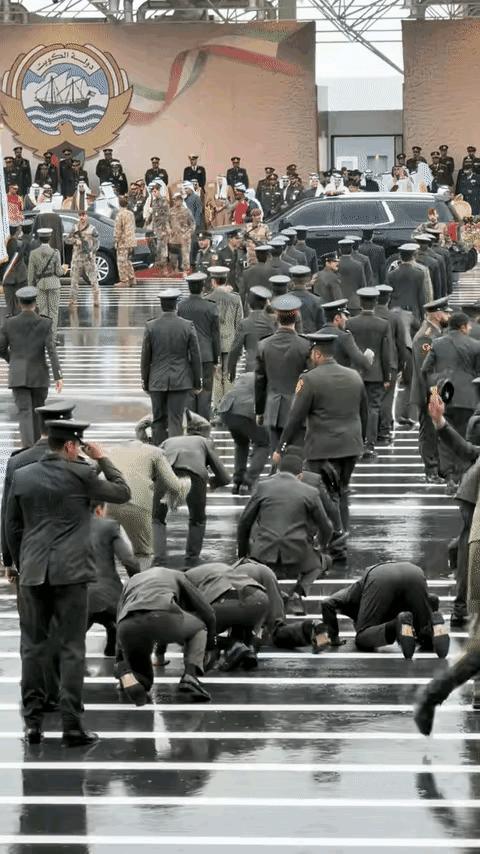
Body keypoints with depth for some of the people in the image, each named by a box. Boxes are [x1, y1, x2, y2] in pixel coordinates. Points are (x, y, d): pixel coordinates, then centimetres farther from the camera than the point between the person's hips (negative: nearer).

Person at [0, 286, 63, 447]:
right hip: (39, 376, 0)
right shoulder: (45, 323, -6)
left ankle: (28, 447, -25)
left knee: (24, 412, -5)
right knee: (37, 412, 19)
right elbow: (51, 350, -13)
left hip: (18, 376, 0)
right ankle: (36, 444, 34)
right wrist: (58, 376, -16)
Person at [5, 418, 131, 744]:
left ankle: (33, 722, 8)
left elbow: (12, 528, 11)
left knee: (33, 647, 9)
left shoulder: (22, 476, 5)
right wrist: (102, 459, 13)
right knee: (72, 648, 1)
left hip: (33, 572, 3)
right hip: (70, 571, -3)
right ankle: (72, 726, -2)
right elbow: (123, 493, 5)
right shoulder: (81, 475, -8)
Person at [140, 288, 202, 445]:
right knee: (175, 421, -1)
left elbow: (145, 357, 1)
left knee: (158, 421, 11)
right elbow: (195, 357, -2)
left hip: (157, 381, 1)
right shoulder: (187, 326, -7)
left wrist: (145, 381, 13)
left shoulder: (151, 326, -5)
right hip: (180, 381, -1)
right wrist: (197, 382, 7)